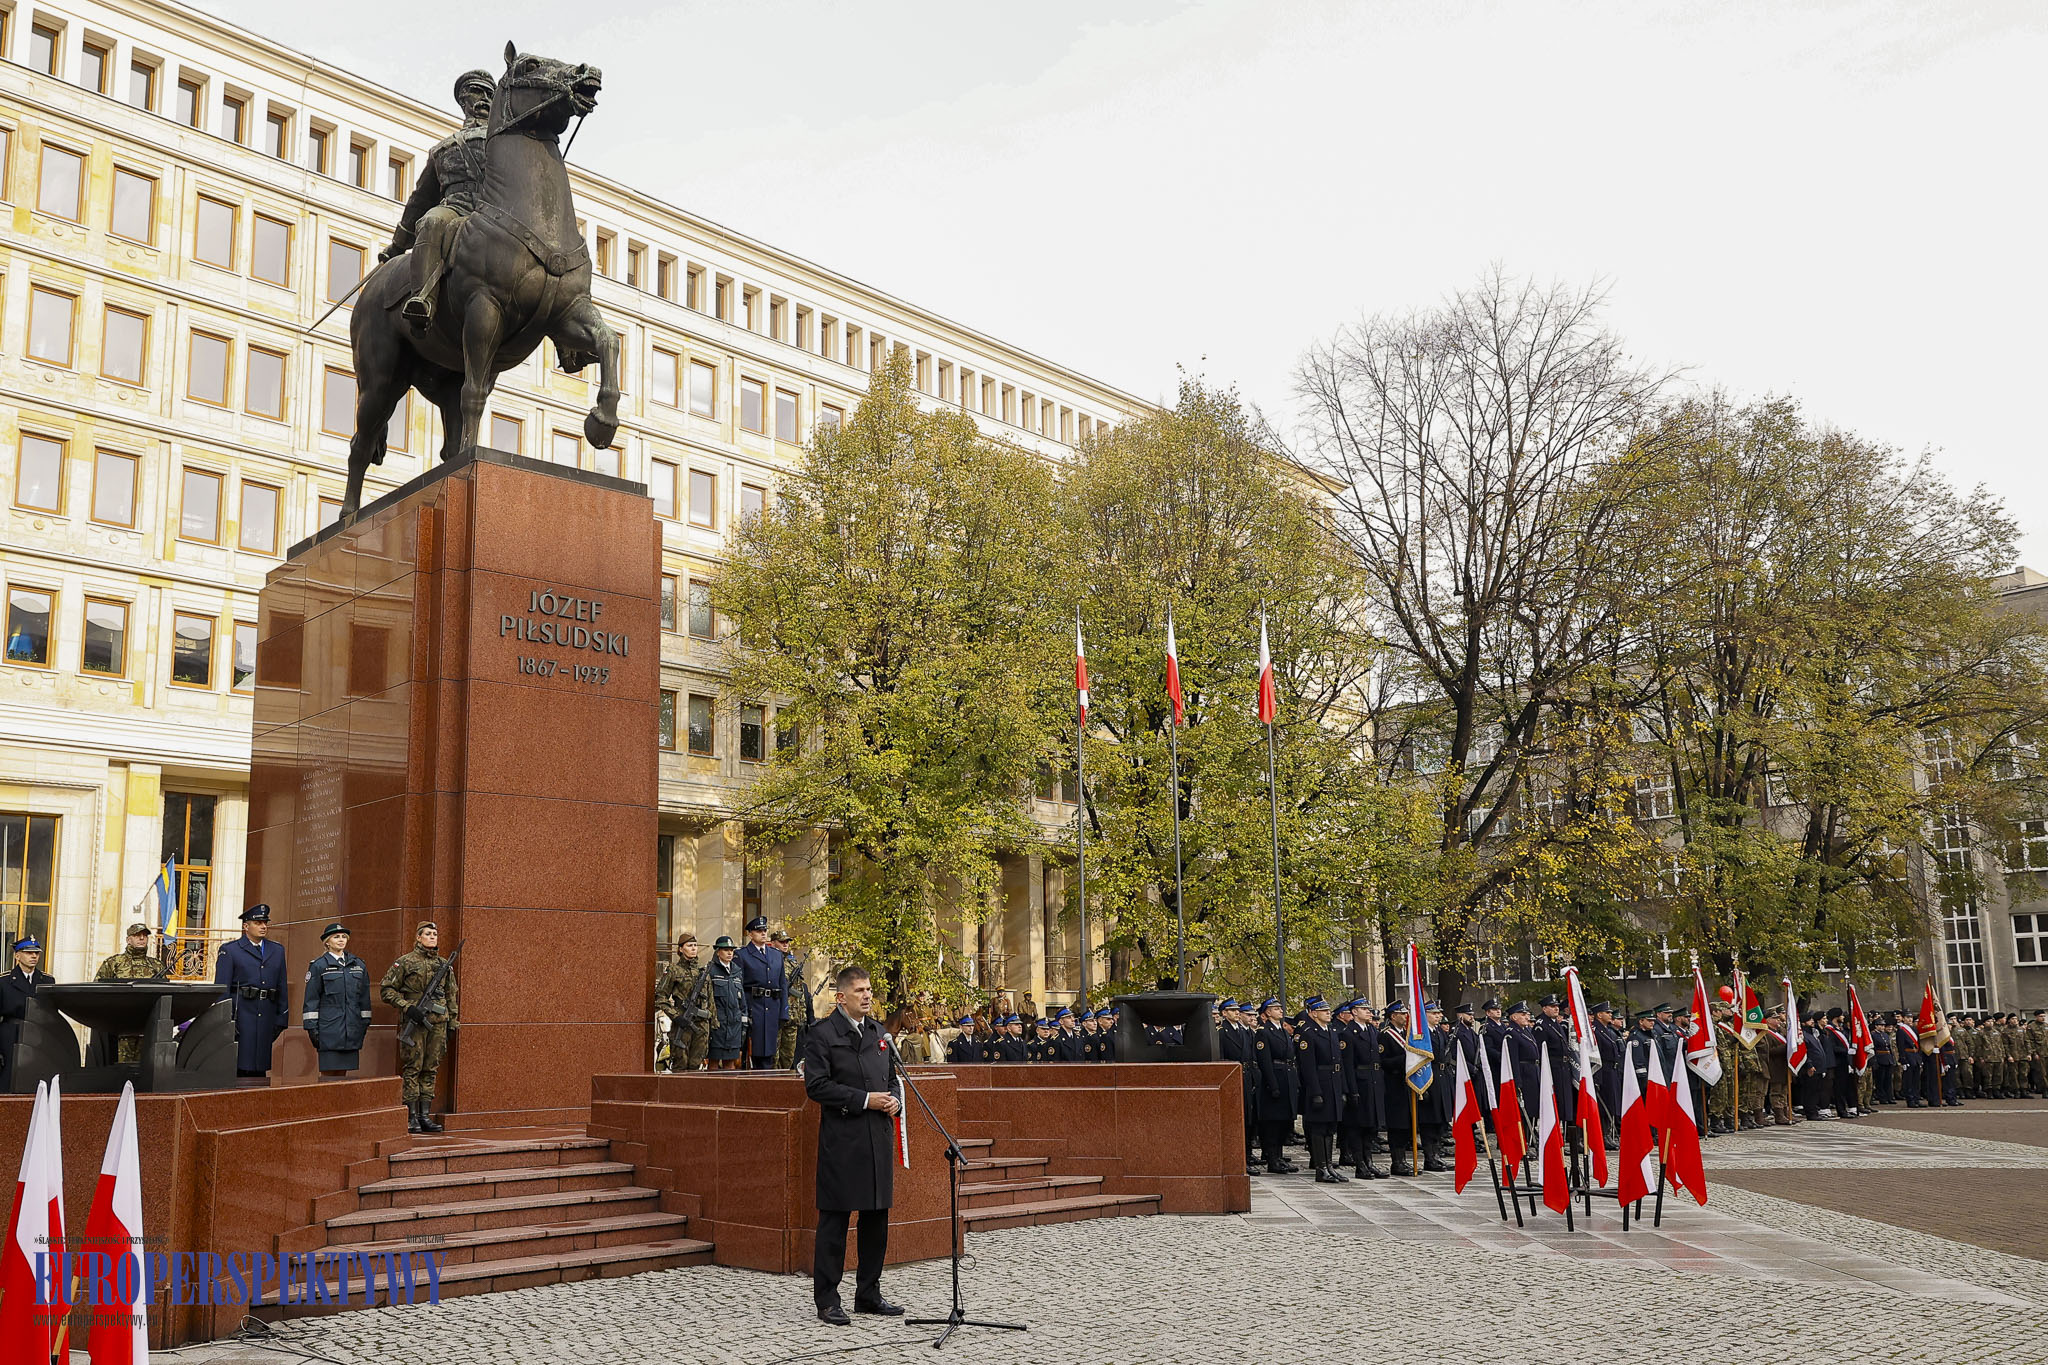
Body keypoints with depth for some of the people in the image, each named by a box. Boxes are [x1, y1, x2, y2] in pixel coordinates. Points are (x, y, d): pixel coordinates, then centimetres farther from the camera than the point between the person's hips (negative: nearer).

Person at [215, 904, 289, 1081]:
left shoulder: (277, 952, 16)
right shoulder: (229, 950, 3)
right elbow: (221, 988, -2)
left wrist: (281, 1018, 8)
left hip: (266, 1018, 4)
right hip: (240, 1017, -4)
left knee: (259, 1069, 6)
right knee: (238, 1067, -6)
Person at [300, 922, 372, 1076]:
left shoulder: (358, 965, 12)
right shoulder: (318, 965, 0)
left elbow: (364, 997, 15)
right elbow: (310, 999, -2)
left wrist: (364, 1023, 11)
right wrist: (311, 1027, -7)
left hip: (352, 1028, 4)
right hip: (328, 1027, -4)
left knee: (343, 1072, 6)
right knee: (328, 1072, -4)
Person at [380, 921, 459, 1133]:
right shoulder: (405, 962, -1)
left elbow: (452, 995, 18)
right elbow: (386, 989, -2)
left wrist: (453, 1023, 14)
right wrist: (407, 1007, -12)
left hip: (438, 1023, 5)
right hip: (413, 1023, -4)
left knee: (431, 1069, 6)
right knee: (412, 1069, -2)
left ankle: (425, 1116, 11)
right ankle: (411, 1117, 2)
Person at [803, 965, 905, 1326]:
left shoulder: (879, 1033, 15)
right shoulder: (823, 1034, -7)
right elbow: (816, 1085, -14)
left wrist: (894, 1101, 0)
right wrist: (864, 1100, -17)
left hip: (879, 1138, 7)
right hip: (842, 1141, -7)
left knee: (876, 1218, 12)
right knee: (834, 1220, -1)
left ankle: (869, 1294, 24)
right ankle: (827, 1300, 8)